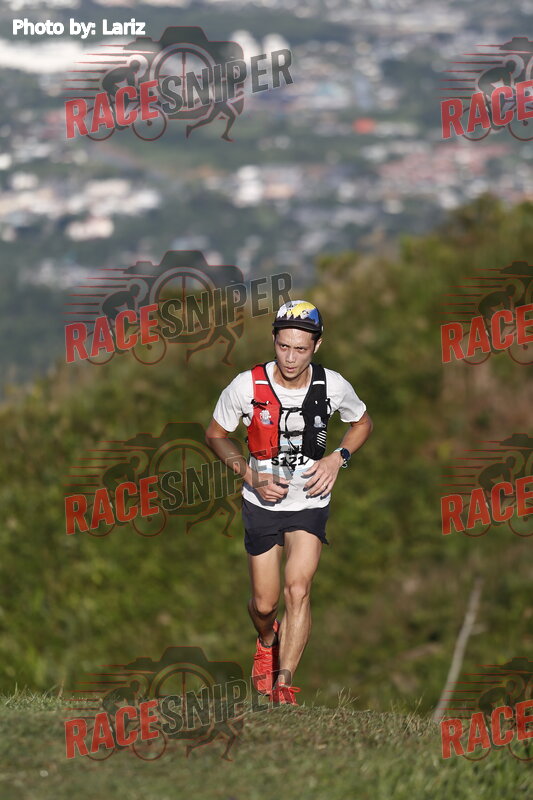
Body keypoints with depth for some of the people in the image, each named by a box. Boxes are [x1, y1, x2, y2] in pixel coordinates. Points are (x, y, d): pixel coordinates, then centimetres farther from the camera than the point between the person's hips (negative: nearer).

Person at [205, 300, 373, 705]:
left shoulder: (333, 386, -14)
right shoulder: (247, 386, -18)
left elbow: (362, 422, 8)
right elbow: (216, 433, -1)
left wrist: (337, 459, -10)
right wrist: (251, 475, -14)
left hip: (310, 502, 0)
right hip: (262, 503, 0)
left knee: (298, 590, -19)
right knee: (264, 604, 8)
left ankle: (284, 684, -12)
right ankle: (267, 640, 44)